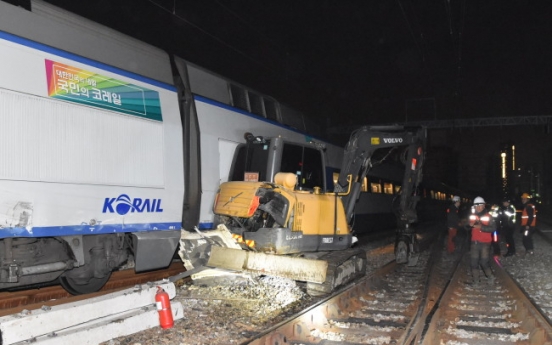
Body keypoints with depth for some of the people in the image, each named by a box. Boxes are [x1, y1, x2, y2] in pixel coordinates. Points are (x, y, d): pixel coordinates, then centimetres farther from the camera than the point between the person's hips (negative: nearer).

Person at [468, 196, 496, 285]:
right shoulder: (472, 215, 8)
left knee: (484, 261, -4)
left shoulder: (488, 216, -4)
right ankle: (475, 280, 16)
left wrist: (481, 227, -26)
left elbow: (492, 229, -14)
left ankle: (490, 276, 20)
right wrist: (470, 225, -7)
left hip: (485, 242, -4)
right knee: (474, 261, 4)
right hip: (475, 242, 4)